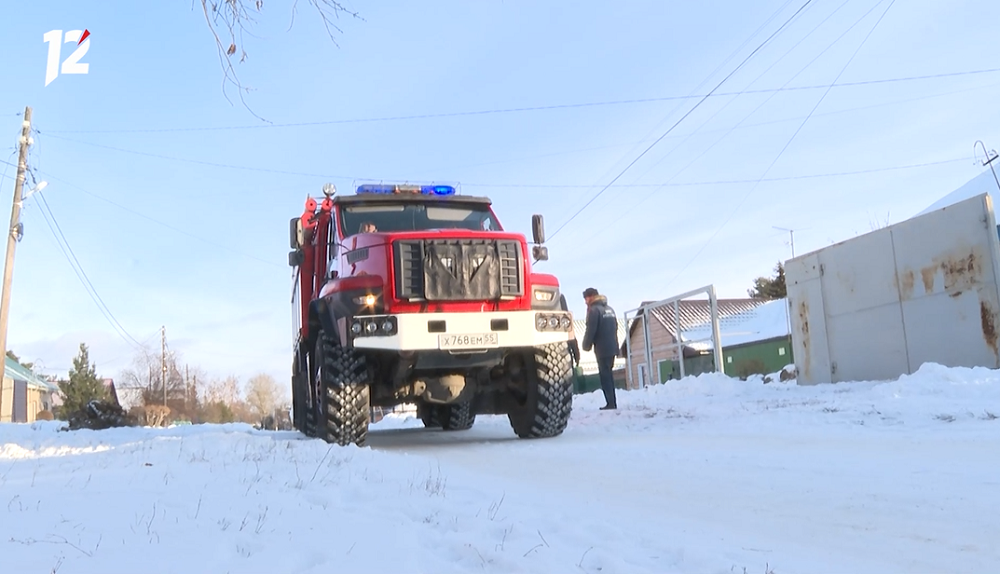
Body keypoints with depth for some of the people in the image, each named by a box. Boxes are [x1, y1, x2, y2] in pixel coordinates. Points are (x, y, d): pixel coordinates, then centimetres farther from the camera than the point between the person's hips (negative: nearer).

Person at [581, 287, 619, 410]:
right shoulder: (609, 308, 16)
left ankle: (610, 403, -7)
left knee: (605, 376, -4)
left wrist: (586, 346, -1)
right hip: (612, 347, 8)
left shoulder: (594, 310, -11)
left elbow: (590, 330, -15)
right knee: (609, 375, 14)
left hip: (602, 349, -8)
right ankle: (613, 402, 15)